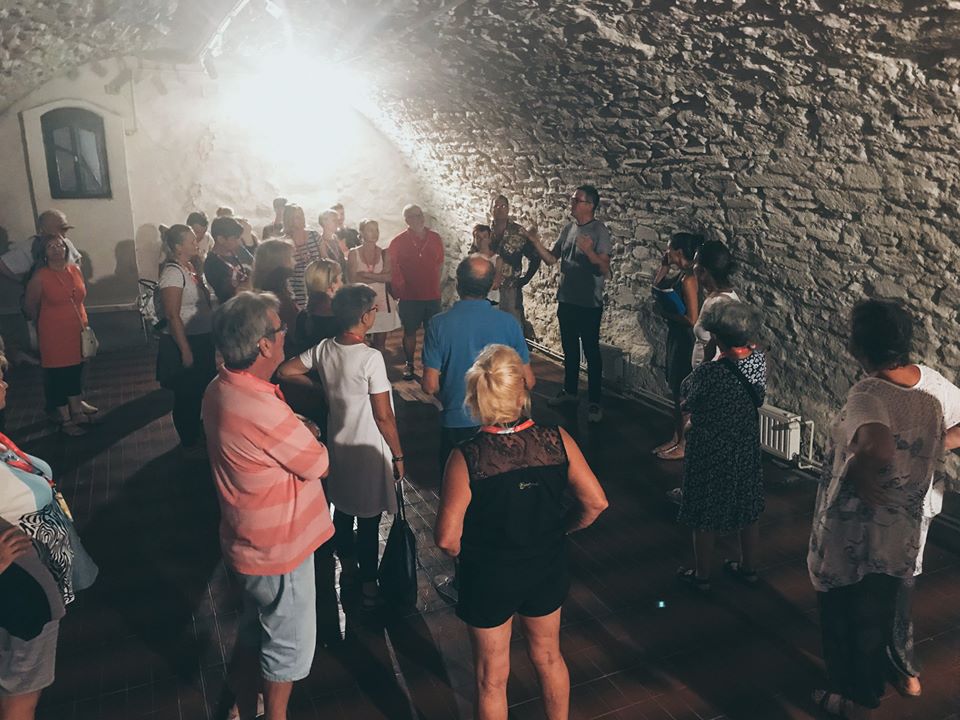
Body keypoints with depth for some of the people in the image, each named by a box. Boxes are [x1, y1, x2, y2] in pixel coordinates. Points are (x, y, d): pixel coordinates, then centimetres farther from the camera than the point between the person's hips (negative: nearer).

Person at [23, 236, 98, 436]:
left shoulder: (75, 270, 2)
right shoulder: (40, 277, -12)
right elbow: (30, 306, -2)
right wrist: (44, 323, 10)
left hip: (77, 330, 5)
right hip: (54, 334, -5)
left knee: (76, 371, 17)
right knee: (58, 375, 4)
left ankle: (77, 410, 32)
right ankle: (65, 419, 14)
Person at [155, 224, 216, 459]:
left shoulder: (190, 267, 8)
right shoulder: (173, 272, -18)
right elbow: (172, 315, -21)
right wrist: (185, 350, -22)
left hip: (202, 339, 9)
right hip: (184, 342, -9)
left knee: (201, 390, 21)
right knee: (187, 395, 5)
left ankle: (198, 434, 39)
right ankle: (189, 445, 20)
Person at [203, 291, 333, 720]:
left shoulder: (220, 389, -4)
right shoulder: (262, 410, -33)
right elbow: (317, 464, -21)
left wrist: (294, 428, -7)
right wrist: (308, 438, -3)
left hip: (246, 543, 9)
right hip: (278, 549, -9)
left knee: (253, 633, 29)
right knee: (290, 645, 14)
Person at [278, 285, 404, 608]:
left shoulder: (324, 349, -6)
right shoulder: (371, 358, -25)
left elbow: (286, 371, 6)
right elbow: (383, 416, -21)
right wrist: (398, 455, -9)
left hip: (338, 445, 7)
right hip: (368, 451, -7)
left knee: (343, 509, 23)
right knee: (368, 519, 7)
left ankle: (347, 566, 44)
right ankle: (368, 585, 20)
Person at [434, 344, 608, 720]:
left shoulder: (465, 458, -27)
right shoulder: (557, 439, -19)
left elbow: (447, 538, -23)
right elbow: (595, 503, -13)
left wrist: (467, 553, -1)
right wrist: (558, 531, 5)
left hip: (489, 576, -3)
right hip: (547, 569, 3)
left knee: (492, 677, 20)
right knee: (548, 656, 29)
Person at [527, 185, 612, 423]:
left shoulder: (599, 231, -12)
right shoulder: (567, 229, 9)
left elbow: (604, 269, -19)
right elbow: (551, 259, 9)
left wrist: (588, 251, -34)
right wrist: (536, 243, -4)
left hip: (589, 304, -7)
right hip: (566, 300, 7)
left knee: (591, 351, 0)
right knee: (569, 348, 17)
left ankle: (594, 402, 7)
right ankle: (569, 391, 32)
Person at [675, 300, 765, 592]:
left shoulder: (709, 373, -28)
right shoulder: (759, 360, -12)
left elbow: (686, 401, -12)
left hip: (710, 454, -5)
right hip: (746, 450, 6)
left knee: (705, 516, 12)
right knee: (748, 512, 22)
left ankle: (702, 575, 28)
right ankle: (749, 567, 40)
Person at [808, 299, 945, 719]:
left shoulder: (868, 394, -25)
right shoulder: (931, 399, -3)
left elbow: (878, 450, -45)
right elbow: (931, 460, 9)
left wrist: (858, 476, -26)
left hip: (851, 537, -6)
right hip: (901, 538, 6)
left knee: (840, 618, 19)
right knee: (876, 620, 23)